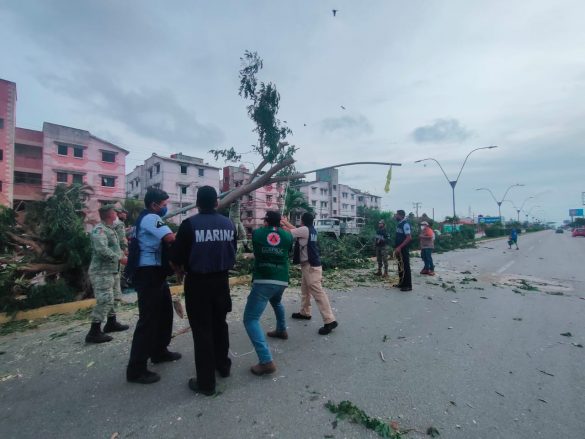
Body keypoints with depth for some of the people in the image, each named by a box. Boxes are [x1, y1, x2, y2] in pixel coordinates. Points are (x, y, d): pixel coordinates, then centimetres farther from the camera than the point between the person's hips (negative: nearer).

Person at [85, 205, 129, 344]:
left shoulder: (109, 229, 15)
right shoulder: (99, 230, -16)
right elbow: (102, 250, -29)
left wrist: (123, 255, 13)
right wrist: (120, 258, -25)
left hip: (110, 271, 10)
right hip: (102, 272, -10)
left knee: (111, 298, 19)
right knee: (104, 300, -11)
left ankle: (112, 323, 32)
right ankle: (94, 332, -4)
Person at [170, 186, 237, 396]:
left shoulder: (189, 224, -14)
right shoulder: (228, 223, -2)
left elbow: (175, 258, -11)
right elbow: (232, 253, 6)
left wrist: (181, 270, 11)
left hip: (197, 282, -4)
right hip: (221, 280, 4)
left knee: (202, 330, 7)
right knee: (219, 324, 22)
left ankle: (206, 382, 19)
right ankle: (223, 365, 39)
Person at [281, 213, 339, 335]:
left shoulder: (305, 229, -17)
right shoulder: (310, 230, 9)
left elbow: (289, 232, -10)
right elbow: (295, 229, 21)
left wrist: (282, 224, 7)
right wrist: (284, 221, 24)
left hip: (311, 266, -10)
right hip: (308, 265, 10)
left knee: (318, 292, -11)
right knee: (305, 290, 22)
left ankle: (330, 321, -9)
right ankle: (305, 313, 37)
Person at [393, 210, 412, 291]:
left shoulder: (405, 224, -14)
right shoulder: (399, 224, 13)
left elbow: (409, 238, -21)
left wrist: (399, 247, -23)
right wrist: (396, 247, 15)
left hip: (403, 249, -9)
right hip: (399, 249, 9)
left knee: (405, 267, -2)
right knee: (400, 266, 15)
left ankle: (408, 286, 5)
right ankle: (402, 283, 25)